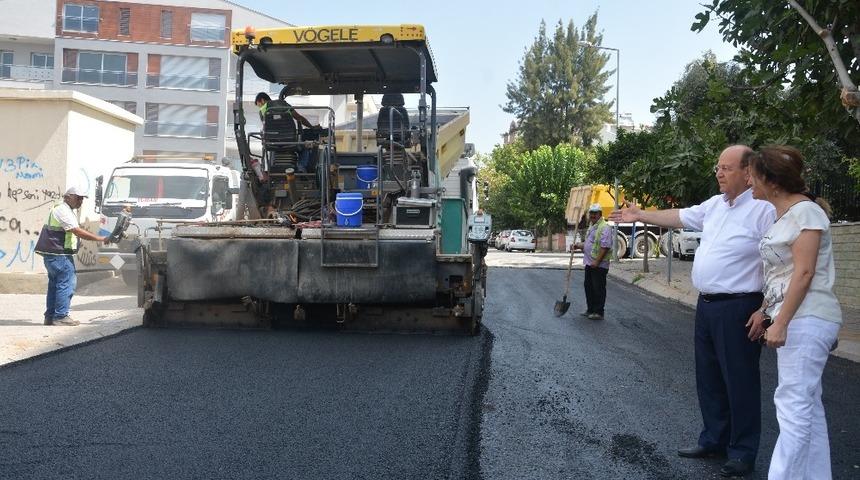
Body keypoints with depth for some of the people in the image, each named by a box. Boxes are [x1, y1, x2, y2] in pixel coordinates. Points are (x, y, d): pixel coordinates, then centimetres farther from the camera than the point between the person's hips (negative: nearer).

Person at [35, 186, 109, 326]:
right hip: (59, 254, -11)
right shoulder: (62, 210, -14)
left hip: (53, 253, 11)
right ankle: (60, 316, -7)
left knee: (55, 284, 14)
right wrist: (101, 239, -22)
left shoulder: (65, 210, 20)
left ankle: (50, 317, 19)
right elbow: (78, 232, -22)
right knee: (67, 283, -9)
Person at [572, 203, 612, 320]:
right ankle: (590, 310, 25)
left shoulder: (604, 227, -14)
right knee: (588, 287, 15)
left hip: (599, 265, -10)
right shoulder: (591, 227, 17)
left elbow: (605, 246, -22)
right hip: (589, 263, 10)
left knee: (598, 289, -3)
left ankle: (598, 312, 4)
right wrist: (579, 246, 8)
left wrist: (597, 261, -25)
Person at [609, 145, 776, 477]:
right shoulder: (715, 204, 10)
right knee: (708, 378, 17)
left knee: (740, 382, 2)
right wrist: (641, 215, 28)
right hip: (706, 304, 9)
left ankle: (743, 453, 16)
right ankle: (714, 440, 32)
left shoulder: (763, 209, -15)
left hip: (737, 308, -8)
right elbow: (680, 217, 24)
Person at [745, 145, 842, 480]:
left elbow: (804, 273, -19)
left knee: (793, 405, -8)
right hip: (794, 318, 10)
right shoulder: (782, 213, 15)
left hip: (806, 319, -10)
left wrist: (780, 323, -20)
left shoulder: (805, 210, -13)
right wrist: (764, 311, 19)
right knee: (807, 405, 13)